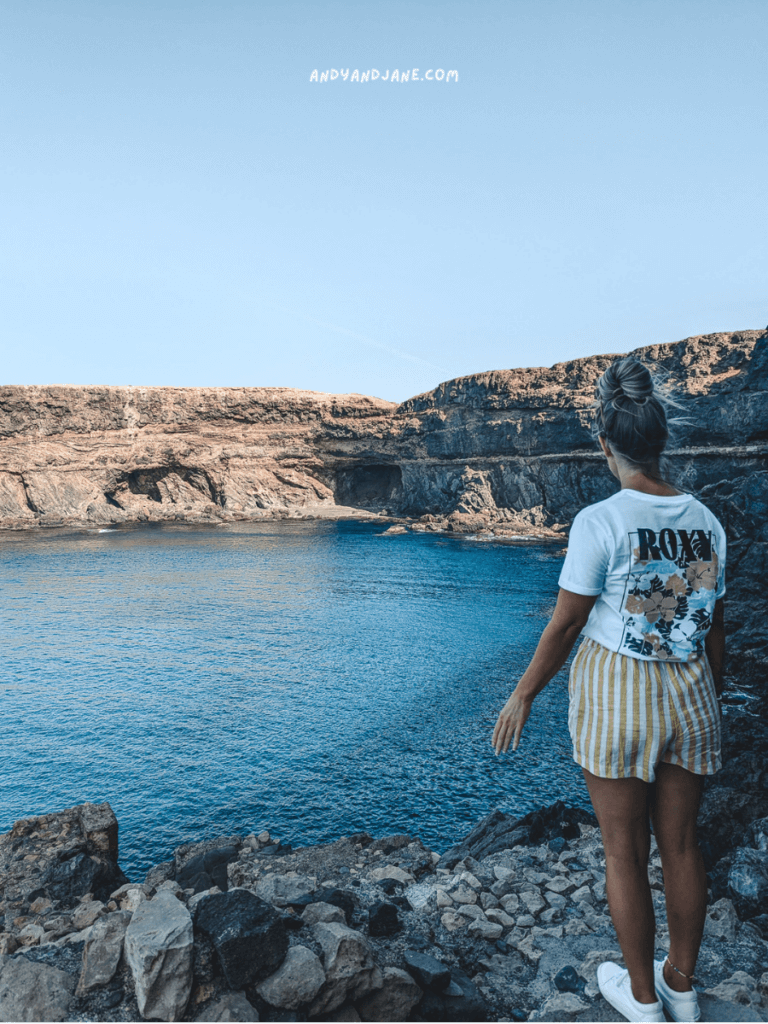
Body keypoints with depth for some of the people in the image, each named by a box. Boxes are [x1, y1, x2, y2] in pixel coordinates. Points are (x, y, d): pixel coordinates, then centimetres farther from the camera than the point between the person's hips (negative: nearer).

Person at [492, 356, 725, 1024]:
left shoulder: (601, 523, -18)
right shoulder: (706, 522, -1)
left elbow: (566, 623, -13)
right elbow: (715, 629, 6)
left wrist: (523, 696, -1)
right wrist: (713, 704, 19)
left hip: (615, 700, -5)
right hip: (689, 700, 6)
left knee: (625, 851, 13)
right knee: (681, 843, 20)